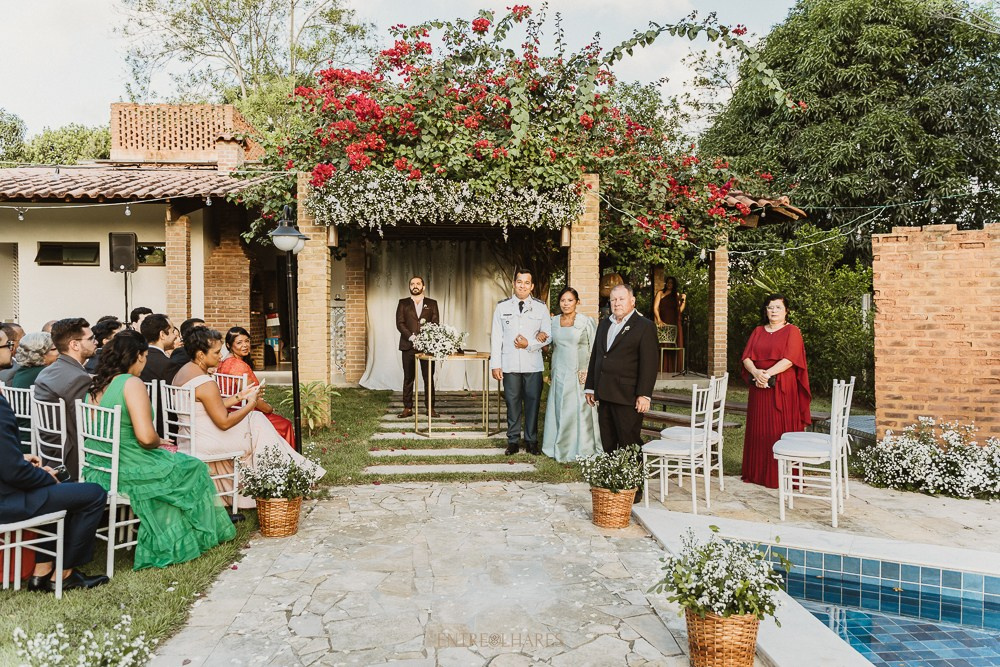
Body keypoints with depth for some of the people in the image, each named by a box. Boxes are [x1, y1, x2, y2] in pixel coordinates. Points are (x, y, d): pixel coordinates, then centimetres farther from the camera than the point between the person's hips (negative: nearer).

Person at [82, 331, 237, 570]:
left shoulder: (94, 385, 6)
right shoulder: (132, 384, -19)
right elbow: (146, 437, -26)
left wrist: (155, 442, 15)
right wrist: (159, 443, -3)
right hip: (127, 473, -8)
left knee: (178, 464, 27)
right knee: (193, 470, 13)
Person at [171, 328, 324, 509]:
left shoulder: (183, 372, 7)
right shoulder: (205, 383, -24)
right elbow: (224, 422, -22)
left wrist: (239, 396, 10)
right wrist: (251, 404, -11)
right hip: (206, 443, -10)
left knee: (256, 419, 13)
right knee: (258, 425, 3)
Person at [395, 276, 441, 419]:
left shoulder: (432, 303, 11)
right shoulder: (403, 303, 10)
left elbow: (436, 323, 4)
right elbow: (399, 323, 0)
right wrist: (411, 337, -13)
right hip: (408, 345, 0)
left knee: (429, 378, 1)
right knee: (408, 378, 2)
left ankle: (430, 408, 6)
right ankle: (407, 408, 7)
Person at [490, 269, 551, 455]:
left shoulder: (540, 307, 5)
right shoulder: (502, 307, 5)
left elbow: (548, 335, 4)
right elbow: (496, 337, 3)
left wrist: (529, 344, -12)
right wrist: (495, 364, -1)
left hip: (533, 365, 0)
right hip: (509, 364, 0)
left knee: (532, 402, 4)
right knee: (512, 402, 6)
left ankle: (531, 440, 16)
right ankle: (513, 440, 16)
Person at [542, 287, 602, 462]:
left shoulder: (587, 322, -3)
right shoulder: (553, 321, 9)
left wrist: (589, 373, -8)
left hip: (580, 374, -3)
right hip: (559, 374, 4)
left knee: (580, 411, -2)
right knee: (560, 411, 6)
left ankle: (581, 449, 11)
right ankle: (561, 448, 18)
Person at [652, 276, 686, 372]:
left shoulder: (676, 295, 16)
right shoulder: (660, 293, 8)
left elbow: (680, 310, 8)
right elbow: (655, 308, -2)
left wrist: (683, 300, -4)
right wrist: (659, 320, -14)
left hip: (675, 324, 3)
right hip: (664, 323, -3)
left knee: (674, 346, -2)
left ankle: (673, 368, 0)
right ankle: (663, 367, -5)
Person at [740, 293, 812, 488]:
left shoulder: (792, 331, 1)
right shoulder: (758, 332, 15)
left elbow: (790, 359, -12)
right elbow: (746, 357, 4)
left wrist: (768, 373, -20)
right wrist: (756, 372, -15)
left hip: (783, 388, -4)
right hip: (759, 387, 4)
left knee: (781, 430, -4)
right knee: (759, 430, 6)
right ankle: (757, 473, 12)